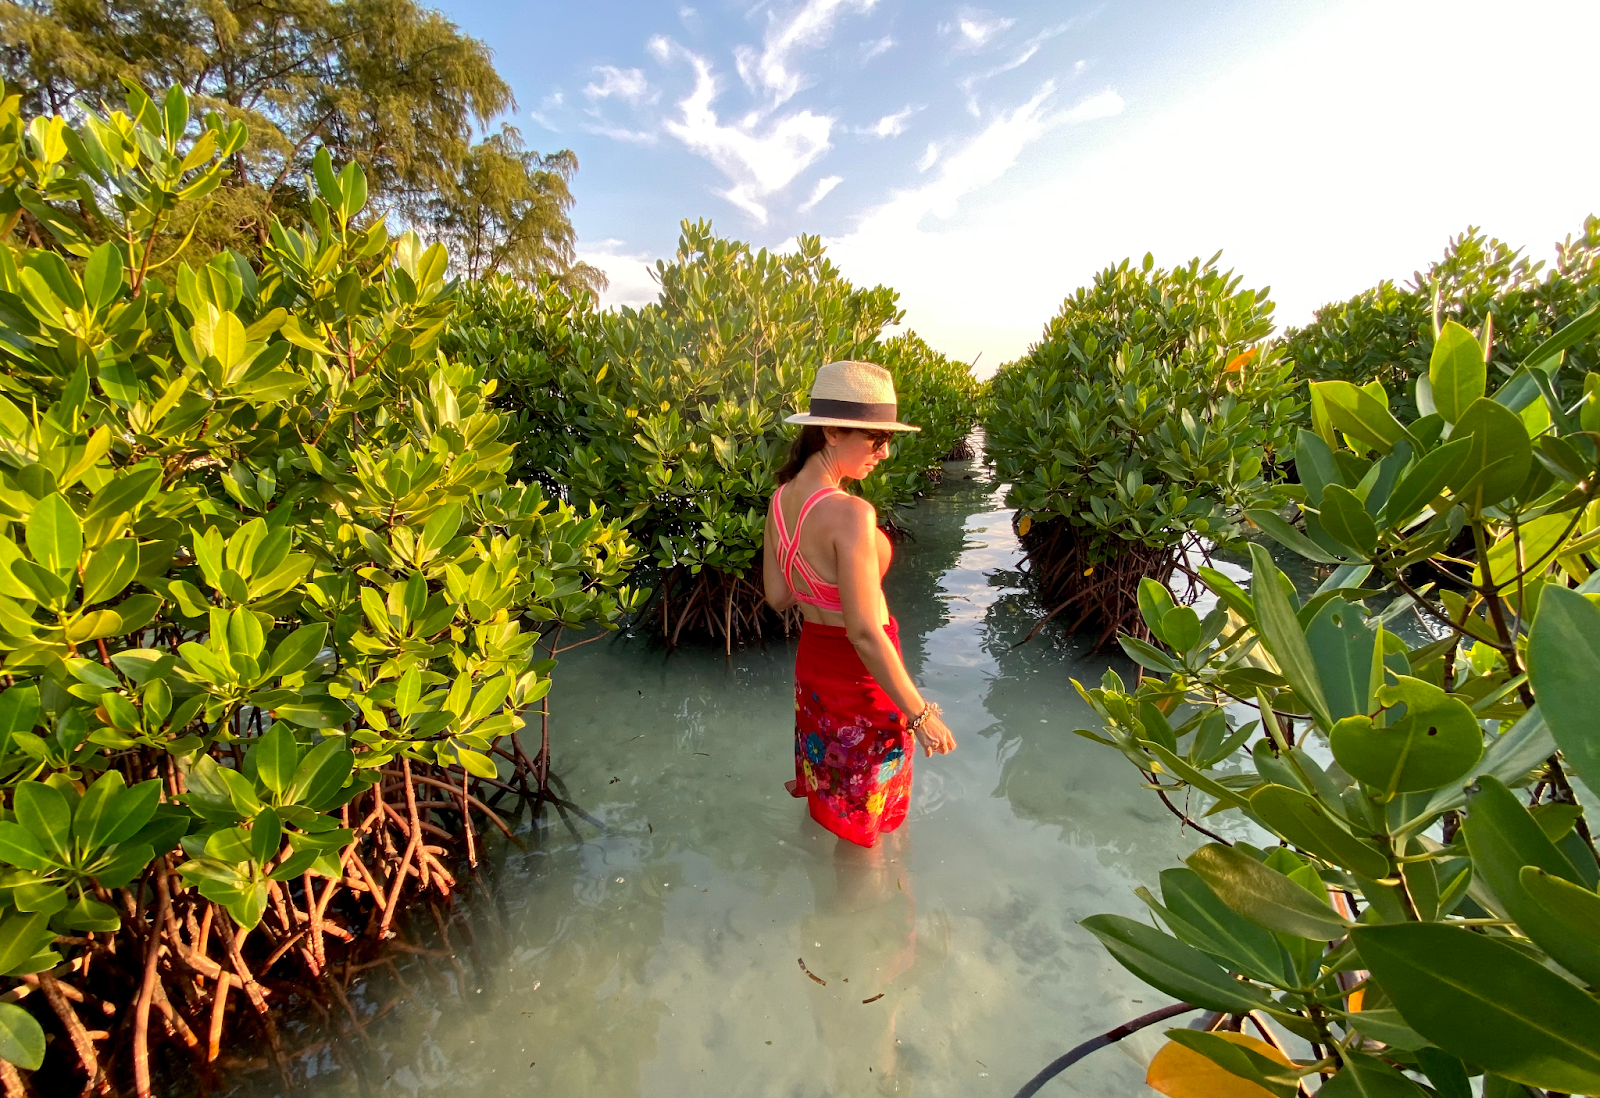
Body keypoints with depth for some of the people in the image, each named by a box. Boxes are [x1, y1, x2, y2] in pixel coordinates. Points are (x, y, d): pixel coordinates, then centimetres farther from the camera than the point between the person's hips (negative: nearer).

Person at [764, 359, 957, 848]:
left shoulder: (780, 499, -6)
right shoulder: (850, 513, -31)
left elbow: (778, 598, 2)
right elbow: (865, 633, -28)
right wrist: (920, 713, -17)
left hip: (812, 660, 7)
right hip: (861, 678, -7)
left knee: (829, 787, 32)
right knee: (861, 817, 21)